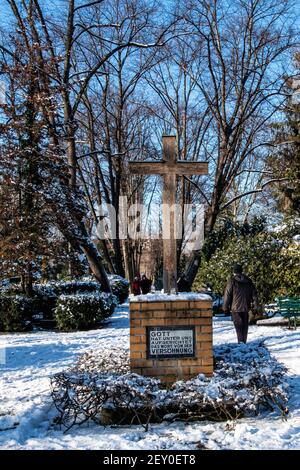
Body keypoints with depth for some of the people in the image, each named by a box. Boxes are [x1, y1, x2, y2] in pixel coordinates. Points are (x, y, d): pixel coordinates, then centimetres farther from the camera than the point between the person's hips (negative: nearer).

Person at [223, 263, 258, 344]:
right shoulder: (248, 281, 9)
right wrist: (255, 307, 12)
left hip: (235, 308, -4)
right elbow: (254, 294, 9)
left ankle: (240, 342, -13)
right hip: (246, 307, 4)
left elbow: (227, 295, -6)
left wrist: (225, 307, 0)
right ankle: (244, 342, 16)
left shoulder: (232, 280, -6)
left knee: (238, 325, -4)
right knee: (245, 325, 12)